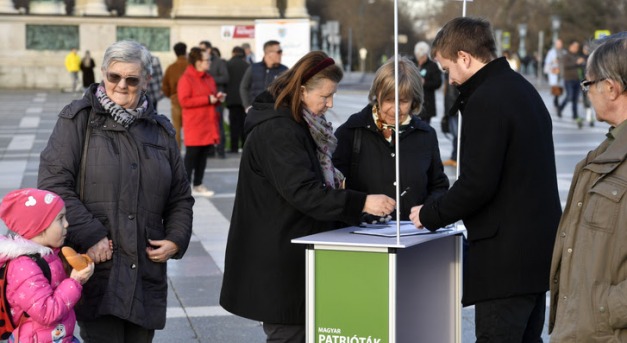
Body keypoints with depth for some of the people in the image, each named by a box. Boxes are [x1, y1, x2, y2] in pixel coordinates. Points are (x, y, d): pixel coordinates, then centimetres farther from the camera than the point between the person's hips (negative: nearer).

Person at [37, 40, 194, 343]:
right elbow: (53, 184, -8)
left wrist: (176, 239, 4)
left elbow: (180, 197, 22)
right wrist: (90, 236, -15)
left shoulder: (160, 130, 16)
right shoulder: (78, 119, 2)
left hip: (146, 272, 5)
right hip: (96, 269, -5)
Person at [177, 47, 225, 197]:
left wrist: (218, 98, 2)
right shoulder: (186, 79, -11)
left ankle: (198, 185, 16)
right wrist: (208, 99, -19)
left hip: (208, 124, 8)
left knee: (203, 155, 9)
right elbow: (184, 101, -19)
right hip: (194, 126, -7)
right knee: (192, 154, -4)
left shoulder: (209, 78, 14)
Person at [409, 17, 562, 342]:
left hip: (505, 256, -10)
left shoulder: (486, 100, -16)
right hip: (538, 246, 10)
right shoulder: (523, 89, 14)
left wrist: (429, 215, -6)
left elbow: (476, 184, -21)